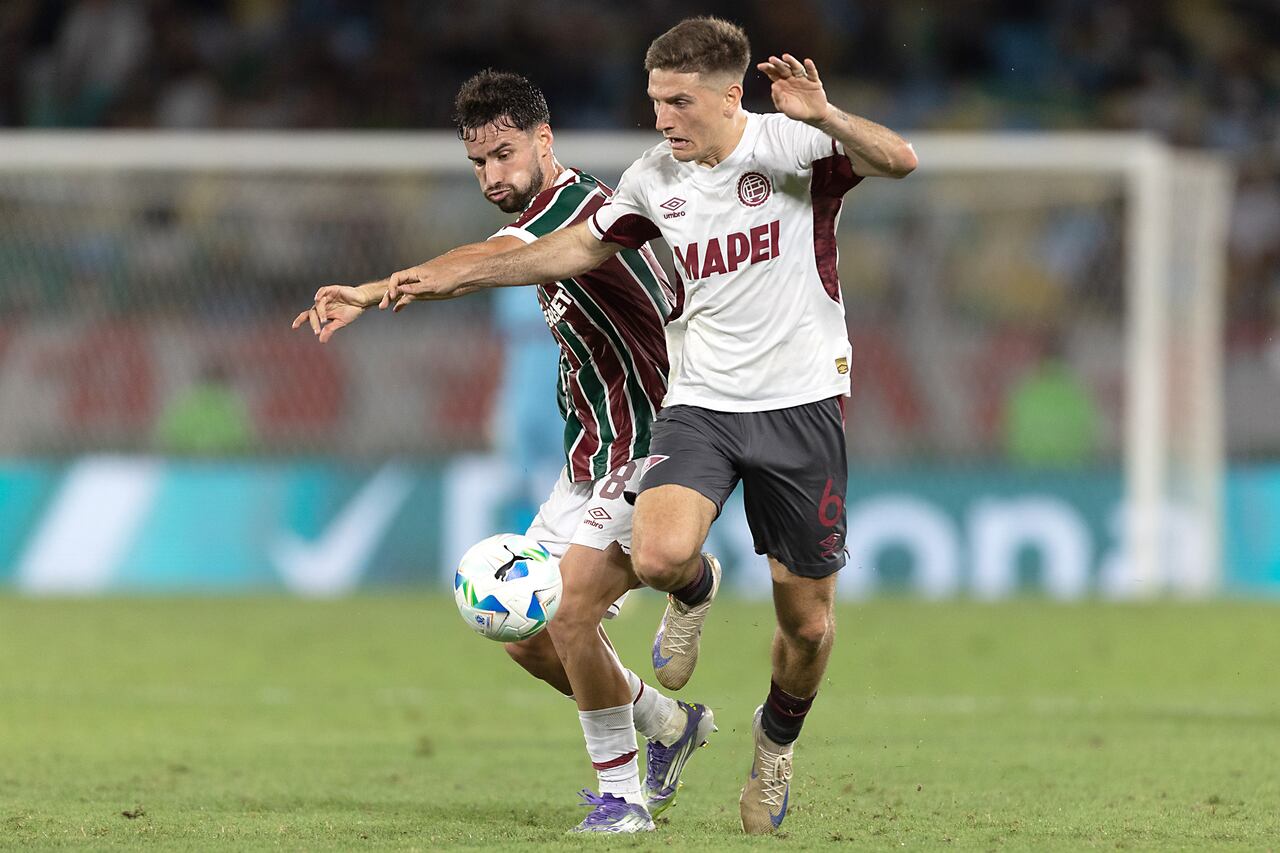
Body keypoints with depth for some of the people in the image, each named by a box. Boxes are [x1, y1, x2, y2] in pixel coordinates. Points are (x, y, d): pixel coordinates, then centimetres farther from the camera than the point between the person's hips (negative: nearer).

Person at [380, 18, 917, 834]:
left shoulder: (792, 146, -11)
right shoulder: (654, 178, 3)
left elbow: (899, 160, -27)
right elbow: (577, 247, 18)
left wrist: (824, 117, -45)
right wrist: (453, 276, 16)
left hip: (801, 405, -2)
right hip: (701, 401, 2)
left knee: (808, 623, 4)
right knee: (659, 555, -26)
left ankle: (777, 742, 36)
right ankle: (695, 593, 13)